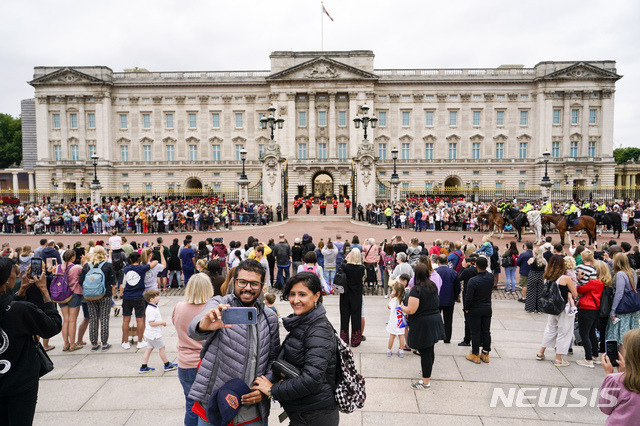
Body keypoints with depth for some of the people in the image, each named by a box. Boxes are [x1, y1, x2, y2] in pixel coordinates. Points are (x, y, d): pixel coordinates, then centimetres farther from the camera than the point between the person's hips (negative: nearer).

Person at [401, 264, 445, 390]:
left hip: (422, 324, -8)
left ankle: (426, 382, 12)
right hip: (435, 319, 8)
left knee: (425, 352, 1)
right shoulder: (433, 286, 4)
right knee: (429, 350, 18)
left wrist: (402, 307, -2)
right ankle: (428, 374, 33)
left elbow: (411, 310, -22)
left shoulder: (416, 290, -21)